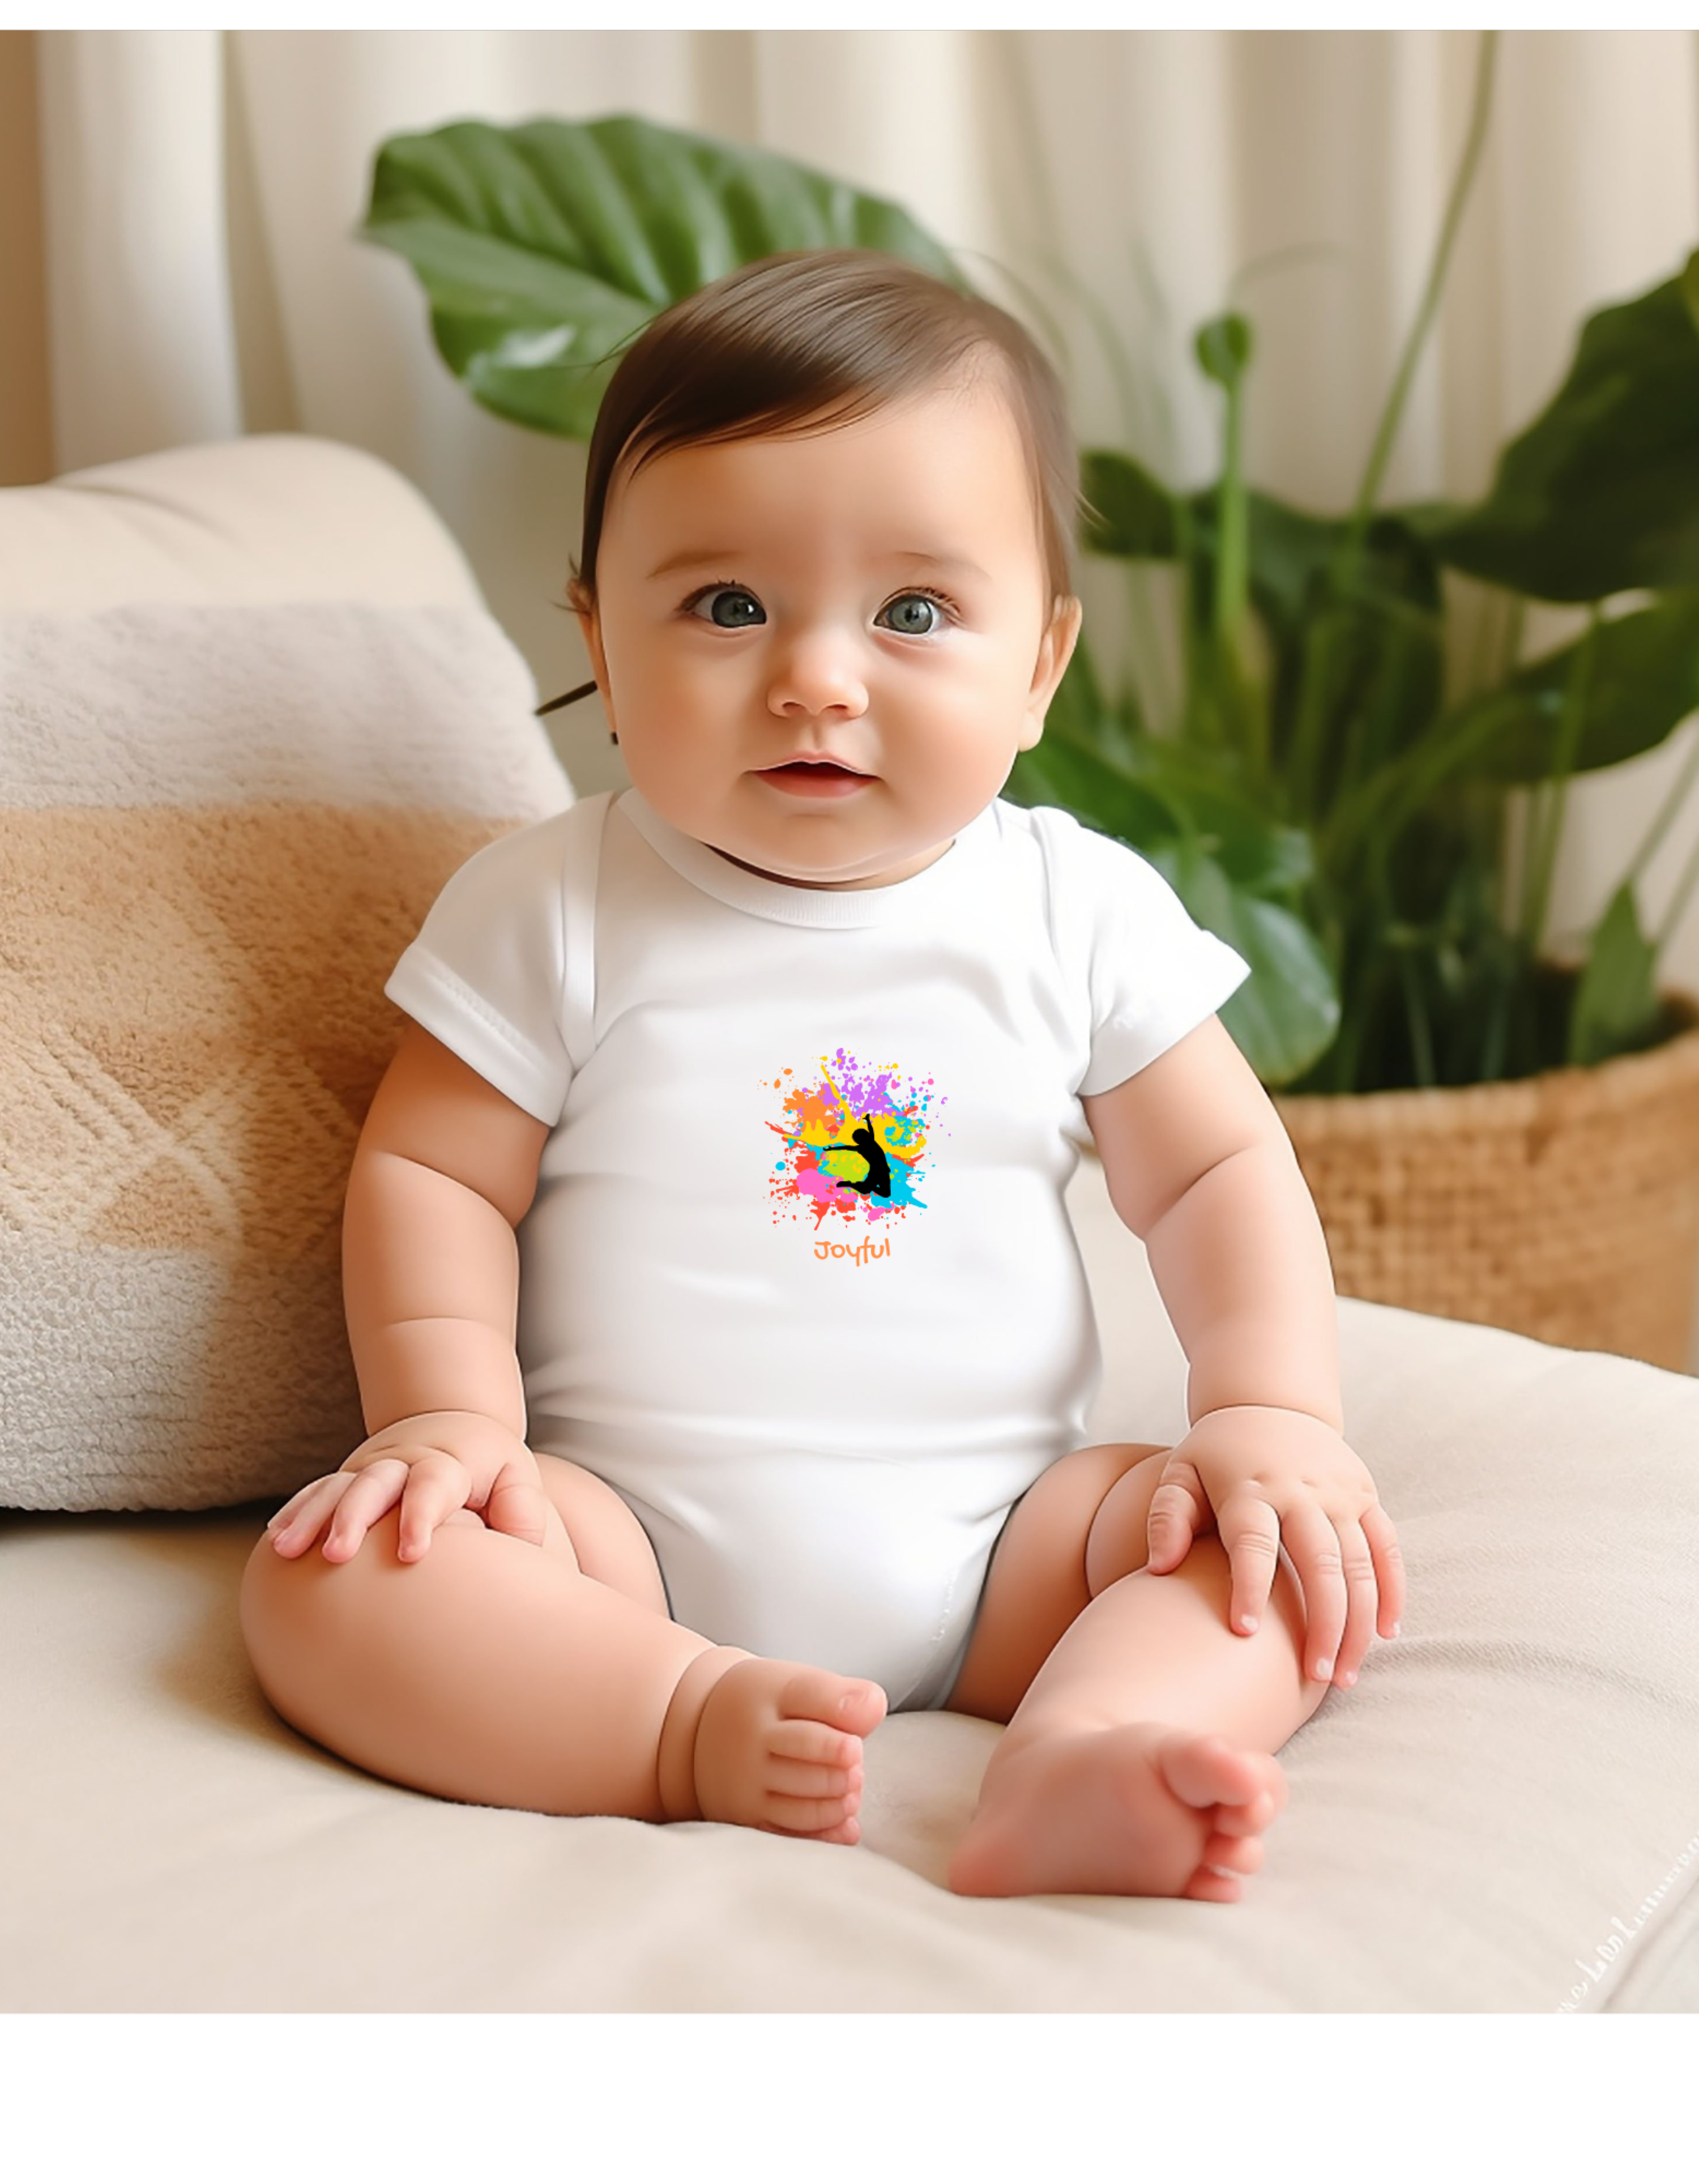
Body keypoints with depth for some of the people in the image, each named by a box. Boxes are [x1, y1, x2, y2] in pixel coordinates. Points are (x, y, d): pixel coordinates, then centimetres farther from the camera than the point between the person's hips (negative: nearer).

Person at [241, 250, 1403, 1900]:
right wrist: (446, 1416, -17)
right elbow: (430, 1173, 0)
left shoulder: (1080, 912, 2)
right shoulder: (550, 911, -2)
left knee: (1294, 1544, -20)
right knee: (326, 1581, -25)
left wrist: (1273, 1417, -11)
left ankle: (1072, 1764, -42)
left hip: (994, 1543, 2)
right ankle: (693, 1727, -33)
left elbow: (1216, 1173, 5)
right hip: (632, 1546, -1)